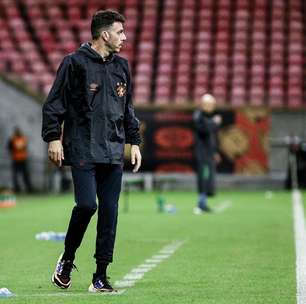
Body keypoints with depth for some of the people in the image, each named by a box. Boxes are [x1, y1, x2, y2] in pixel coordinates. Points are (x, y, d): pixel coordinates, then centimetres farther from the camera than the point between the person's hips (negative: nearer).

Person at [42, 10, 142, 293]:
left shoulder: (122, 66, 15)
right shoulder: (75, 63, -3)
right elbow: (54, 103, -2)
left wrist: (134, 142, 18)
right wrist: (53, 137, -10)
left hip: (113, 153, 6)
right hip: (82, 150, -5)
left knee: (110, 212, 0)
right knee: (86, 204, -15)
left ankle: (101, 276, 6)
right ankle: (67, 259, 9)